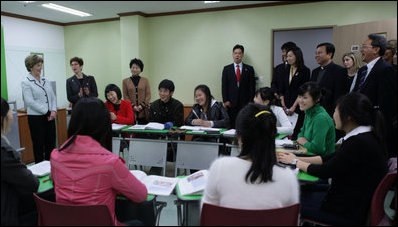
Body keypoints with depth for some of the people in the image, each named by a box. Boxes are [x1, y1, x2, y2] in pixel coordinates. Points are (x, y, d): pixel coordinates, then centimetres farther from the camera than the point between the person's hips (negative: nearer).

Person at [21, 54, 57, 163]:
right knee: (39, 145, 4)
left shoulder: (45, 80, 11)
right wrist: (47, 111, -16)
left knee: (51, 144, 10)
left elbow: (53, 97, 10)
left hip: (50, 117, 5)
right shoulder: (26, 83, -7)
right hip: (36, 117, -5)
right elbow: (30, 102, -15)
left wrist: (53, 111, -5)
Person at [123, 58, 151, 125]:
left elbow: (148, 95, 3)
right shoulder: (125, 81, 9)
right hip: (131, 111, 0)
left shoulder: (145, 80, 8)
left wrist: (142, 105, -10)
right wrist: (133, 106, -8)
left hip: (143, 111, 0)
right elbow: (125, 96, 4)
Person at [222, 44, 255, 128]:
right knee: (232, 125, -1)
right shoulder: (226, 69, 10)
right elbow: (224, 86, 5)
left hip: (245, 103, 0)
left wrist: (250, 101, -3)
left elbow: (252, 86, 5)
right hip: (231, 103, 0)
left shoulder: (249, 69, 8)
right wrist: (225, 100, -4)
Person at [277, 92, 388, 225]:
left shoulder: (358, 143, -28)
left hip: (349, 213, -9)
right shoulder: (366, 136, 3)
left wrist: (296, 162, -3)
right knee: (302, 192, 16)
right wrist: (298, 159, 4)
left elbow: (325, 171, -19)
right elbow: (331, 158, 8)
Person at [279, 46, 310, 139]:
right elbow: (282, 90, 11)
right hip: (286, 106, 5)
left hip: (298, 107, -4)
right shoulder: (286, 70, 12)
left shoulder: (305, 71, -3)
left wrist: (293, 107, -11)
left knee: (296, 133, -5)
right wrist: (283, 105, 2)